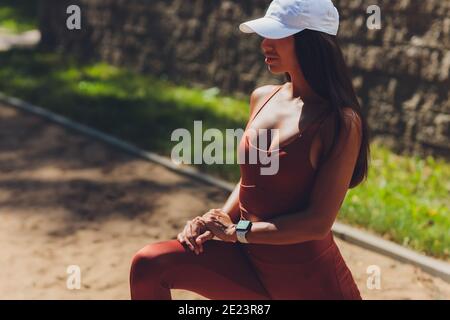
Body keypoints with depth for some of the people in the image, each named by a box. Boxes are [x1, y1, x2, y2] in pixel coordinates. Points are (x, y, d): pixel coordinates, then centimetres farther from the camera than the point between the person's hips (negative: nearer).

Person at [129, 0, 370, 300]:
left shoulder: (342, 122, -16)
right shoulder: (262, 98, 3)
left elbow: (318, 223, -19)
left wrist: (236, 231, -16)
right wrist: (220, 221, -2)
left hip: (309, 275, -5)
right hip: (248, 257, 5)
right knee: (149, 265, -11)